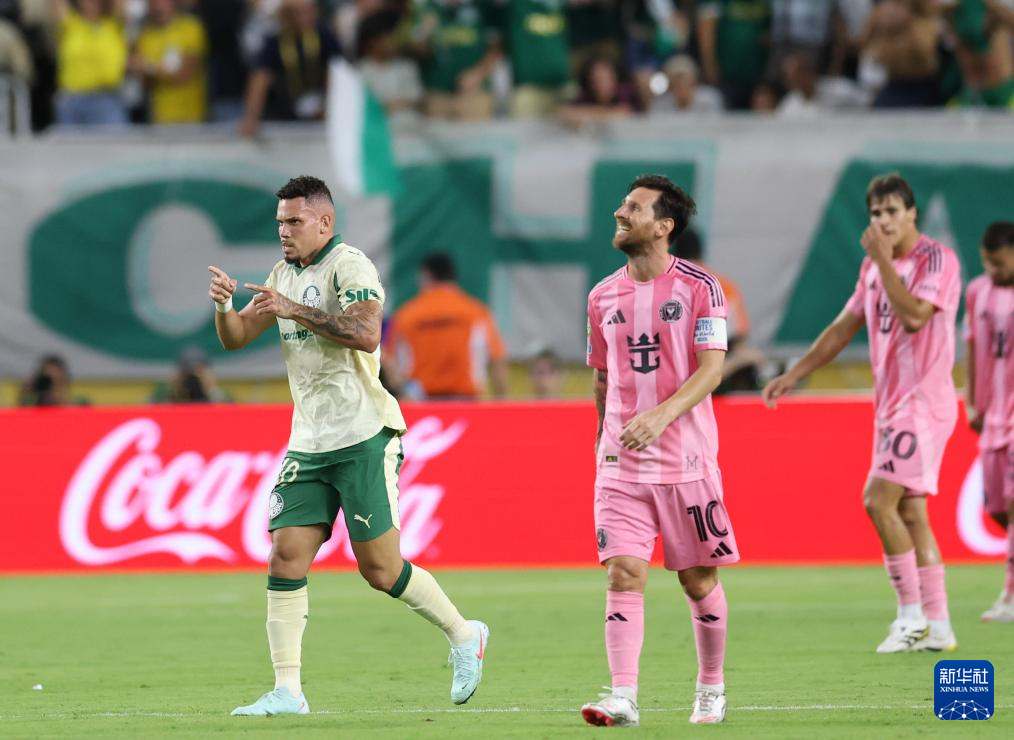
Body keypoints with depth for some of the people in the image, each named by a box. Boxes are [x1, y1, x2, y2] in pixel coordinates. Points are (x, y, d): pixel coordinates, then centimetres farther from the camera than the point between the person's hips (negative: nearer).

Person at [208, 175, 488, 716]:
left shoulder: (349, 266, -9)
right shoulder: (284, 275, 16)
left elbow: (366, 334, -24)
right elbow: (235, 339, 16)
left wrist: (294, 310, -26)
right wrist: (223, 306, -5)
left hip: (362, 437, -7)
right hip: (308, 443, 7)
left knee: (381, 570, -6)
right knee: (285, 560, -5)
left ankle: (463, 636, 17)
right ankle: (286, 691, -4)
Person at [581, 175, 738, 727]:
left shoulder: (699, 288, -6)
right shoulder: (603, 296, 8)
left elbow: (712, 368, -14)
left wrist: (661, 416, -27)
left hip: (686, 459, -3)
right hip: (620, 462, 3)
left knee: (699, 580, 5)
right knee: (624, 574, -10)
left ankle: (711, 690, 22)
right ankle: (623, 698, -15)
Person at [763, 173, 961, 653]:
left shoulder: (937, 259, -10)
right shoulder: (874, 266, 14)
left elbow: (913, 316, -25)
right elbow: (845, 326, 21)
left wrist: (884, 260, -21)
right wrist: (794, 374, 20)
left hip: (923, 400, -8)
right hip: (891, 403, 8)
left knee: (879, 499, -15)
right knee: (909, 511, 6)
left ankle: (912, 616, -8)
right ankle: (937, 626, 9)